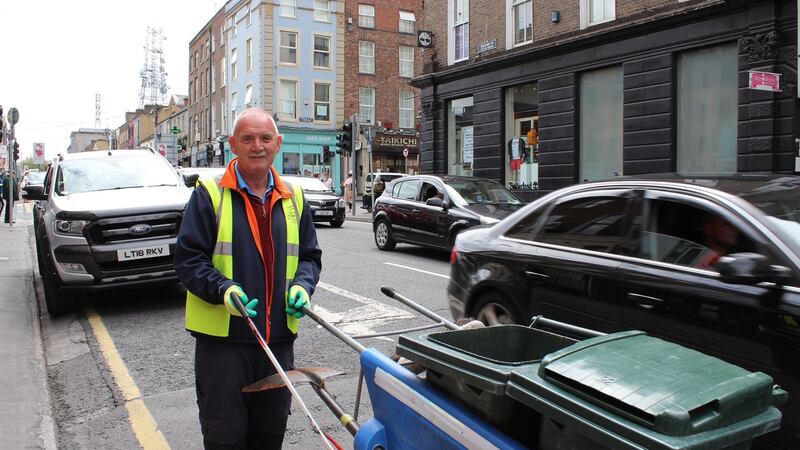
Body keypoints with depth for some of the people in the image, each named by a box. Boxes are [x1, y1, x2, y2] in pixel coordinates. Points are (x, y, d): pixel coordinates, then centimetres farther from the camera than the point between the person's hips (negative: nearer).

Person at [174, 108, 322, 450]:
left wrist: (302, 287, -5)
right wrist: (223, 290, -23)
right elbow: (188, 259, -7)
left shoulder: (293, 198, 9)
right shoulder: (209, 194, -4)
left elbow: (309, 256, 15)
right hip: (222, 337, -4)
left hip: (279, 338, 4)